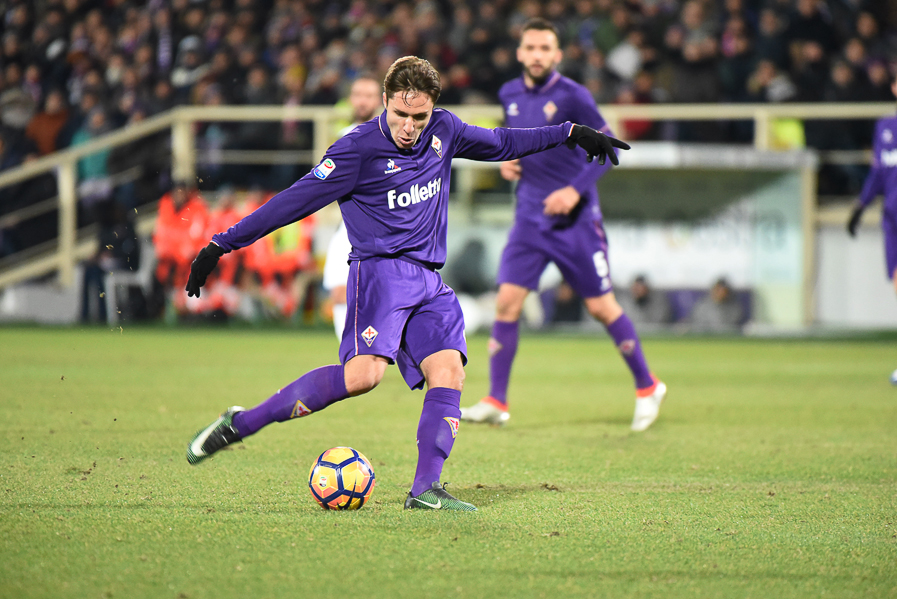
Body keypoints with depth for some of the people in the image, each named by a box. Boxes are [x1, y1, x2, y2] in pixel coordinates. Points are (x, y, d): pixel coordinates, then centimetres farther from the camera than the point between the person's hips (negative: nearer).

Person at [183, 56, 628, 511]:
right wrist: (221, 246, -9)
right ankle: (239, 424, -21)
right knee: (364, 372, -26)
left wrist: (570, 133, 29)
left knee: (448, 370, -14)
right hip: (381, 269, -7)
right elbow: (294, 201, -8)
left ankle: (425, 490, -16)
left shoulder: (443, 131, 9)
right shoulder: (359, 149, -9)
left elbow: (499, 143, 28)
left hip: (429, 281, 7)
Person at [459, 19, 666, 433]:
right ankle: (496, 402, -2)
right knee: (507, 302, -7)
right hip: (530, 216, 4)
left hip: (575, 218, -4)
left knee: (602, 307, 1)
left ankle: (647, 387, 19)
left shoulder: (572, 96, -12)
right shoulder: (510, 95, 5)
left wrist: (575, 190, -20)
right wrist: (507, 160, 3)